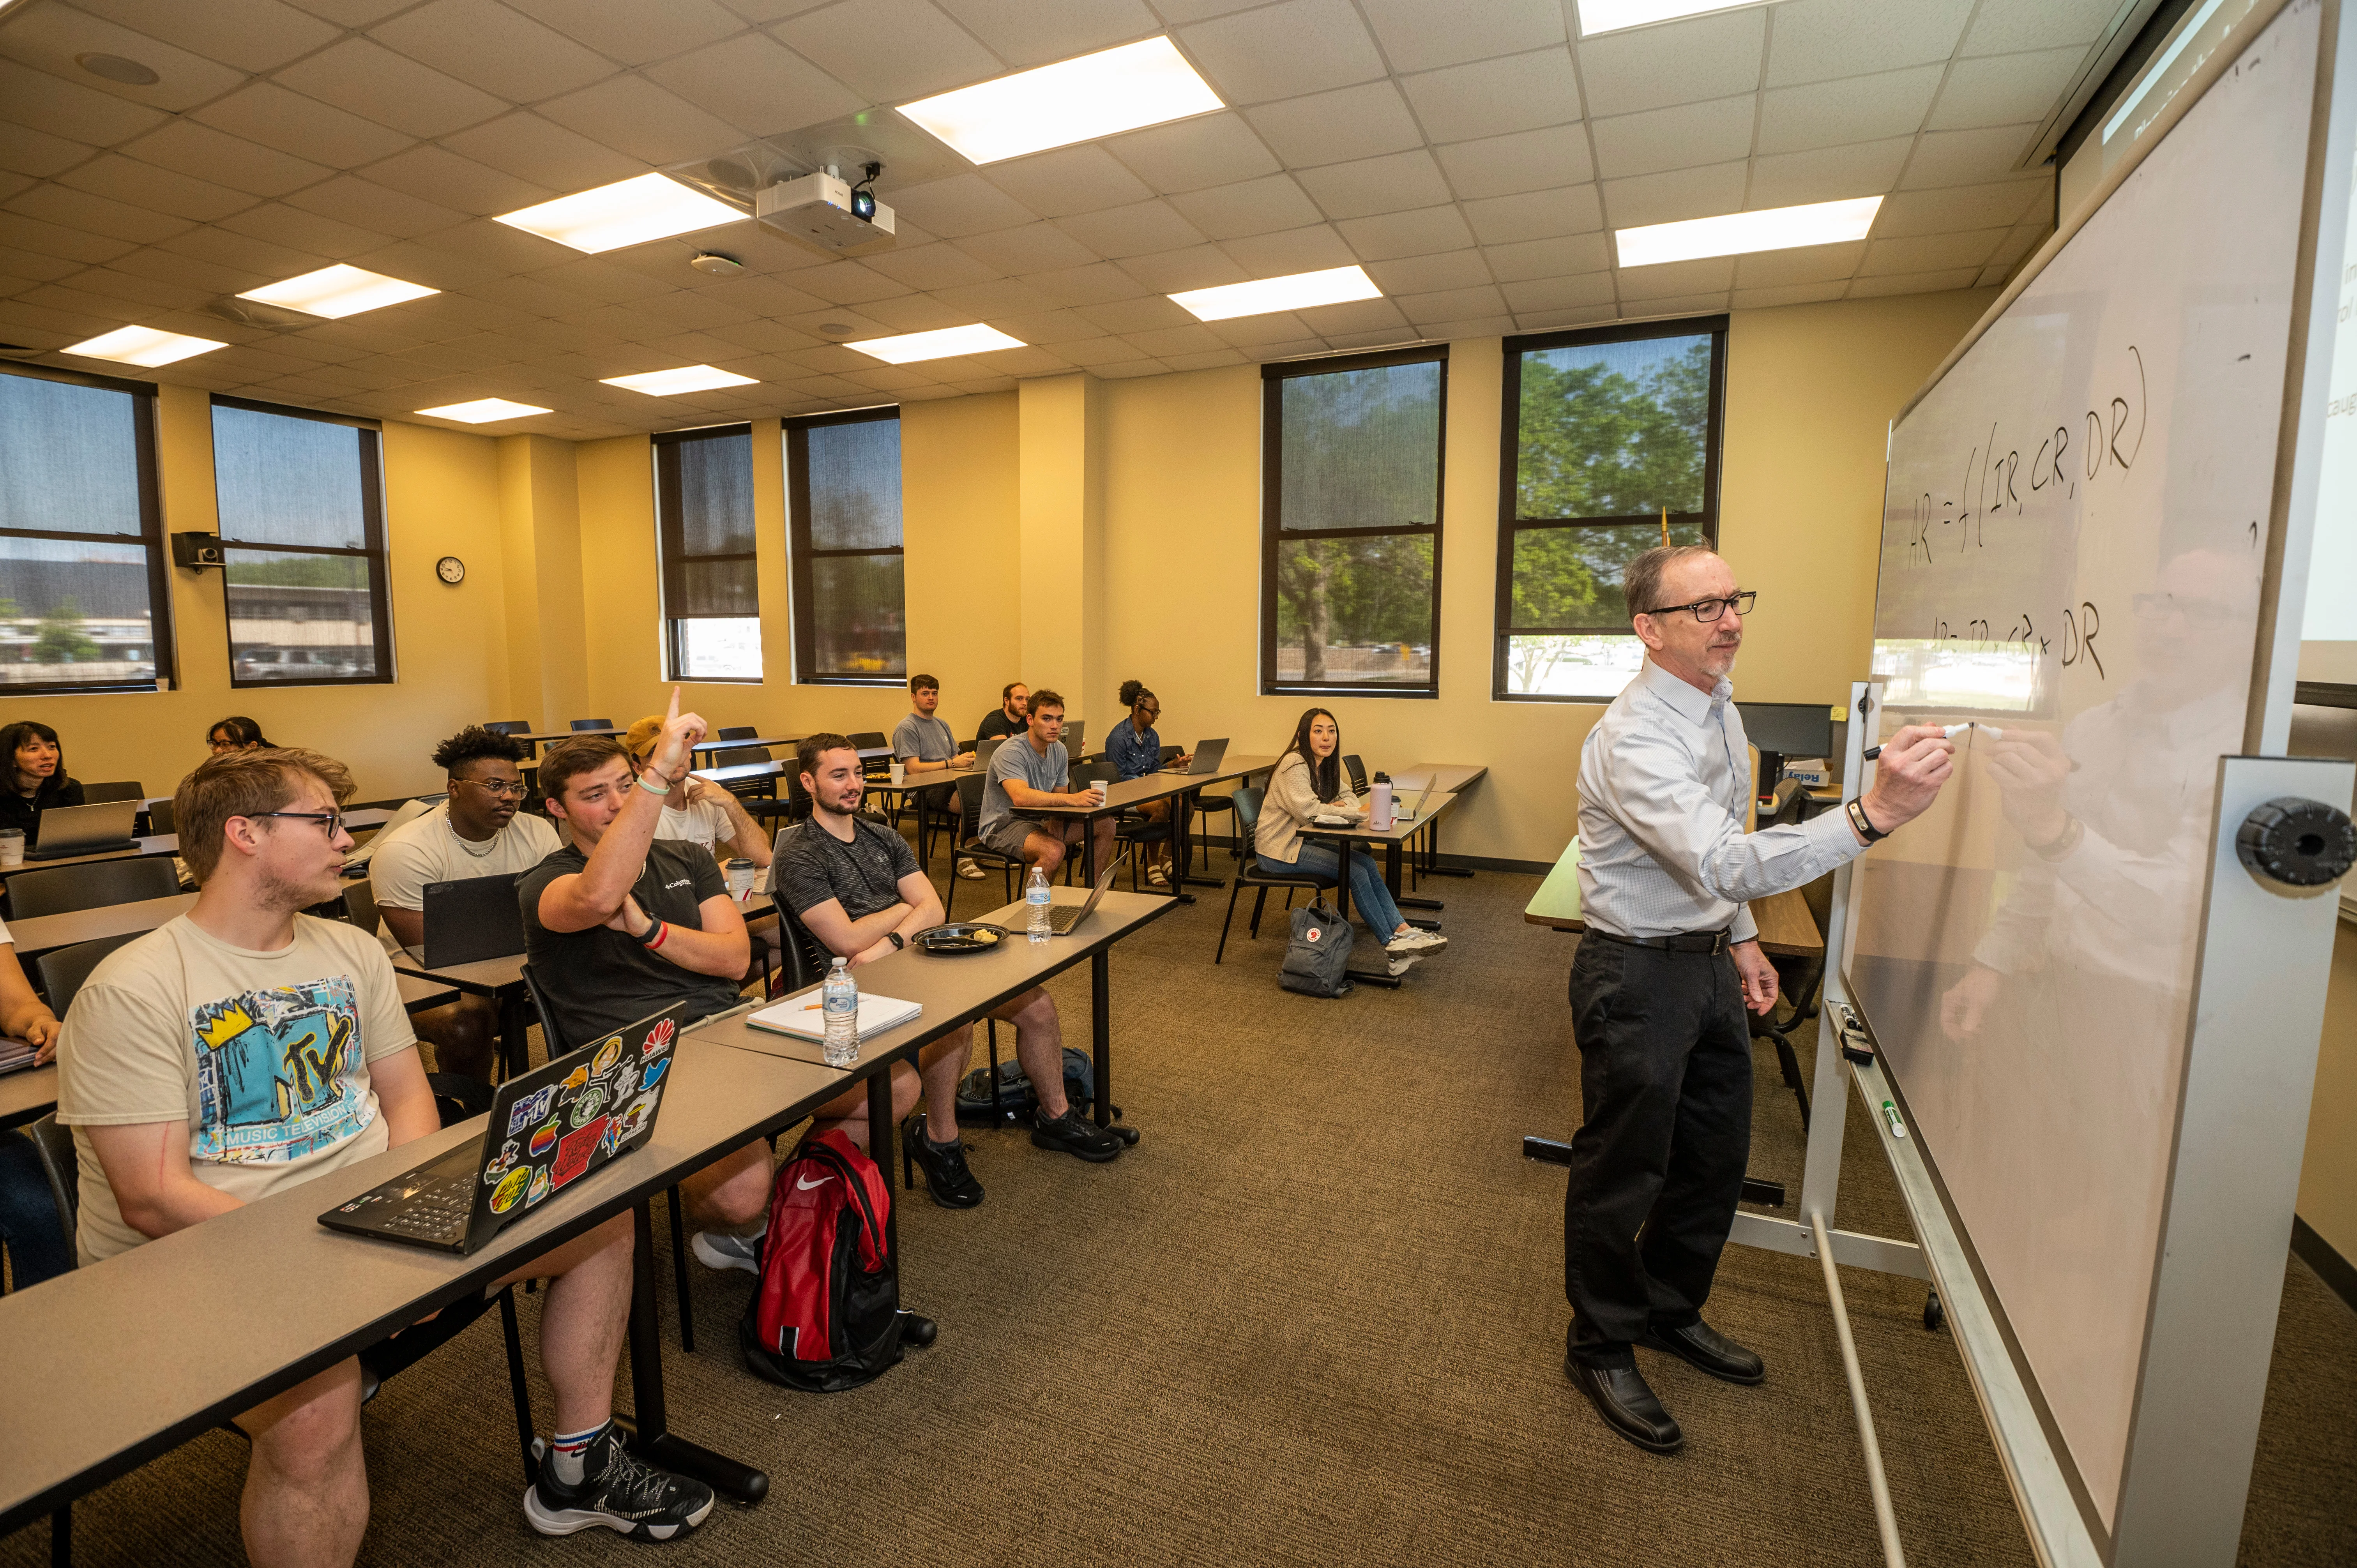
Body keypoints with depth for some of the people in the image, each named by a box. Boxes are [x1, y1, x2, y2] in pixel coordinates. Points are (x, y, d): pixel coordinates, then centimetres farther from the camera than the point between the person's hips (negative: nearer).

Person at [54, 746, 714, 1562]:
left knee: (600, 1216, -2)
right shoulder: (132, 992, -12)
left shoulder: (351, 951, 9)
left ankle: (578, 1470, 13)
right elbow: (153, 1199, -17)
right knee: (316, 1402, -37)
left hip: (370, 1227, 7)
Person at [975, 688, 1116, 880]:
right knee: (1054, 850, -36)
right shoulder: (1011, 753, -22)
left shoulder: (1059, 750, 5)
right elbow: (1020, 797, -40)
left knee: (1106, 824, -2)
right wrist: (1072, 798, -49)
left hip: (1040, 820, 8)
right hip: (1003, 825, -8)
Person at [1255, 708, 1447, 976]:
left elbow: (1349, 795, 15)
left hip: (1303, 840, 8)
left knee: (1366, 862, -13)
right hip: (1278, 849, -8)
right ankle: (1393, 946, -13)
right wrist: (1358, 811, -22)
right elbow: (1309, 811, -27)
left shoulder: (1325, 764, 11)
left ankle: (1403, 932, -18)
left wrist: (1340, 807, -11)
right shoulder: (1294, 764, -18)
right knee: (1355, 872, -20)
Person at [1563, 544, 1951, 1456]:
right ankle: (1601, 1348, 29)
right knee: (1623, 1172, 7)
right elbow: (1726, 866, -37)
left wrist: (1740, 936, 16)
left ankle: (1671, 1313, 44)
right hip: (1639, 974, -9)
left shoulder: (1719, 705, 6)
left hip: (1710, 962, 9)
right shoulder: (1634, 739, -26)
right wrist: (1872, 815, -44)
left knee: (1716, 1155, 21)